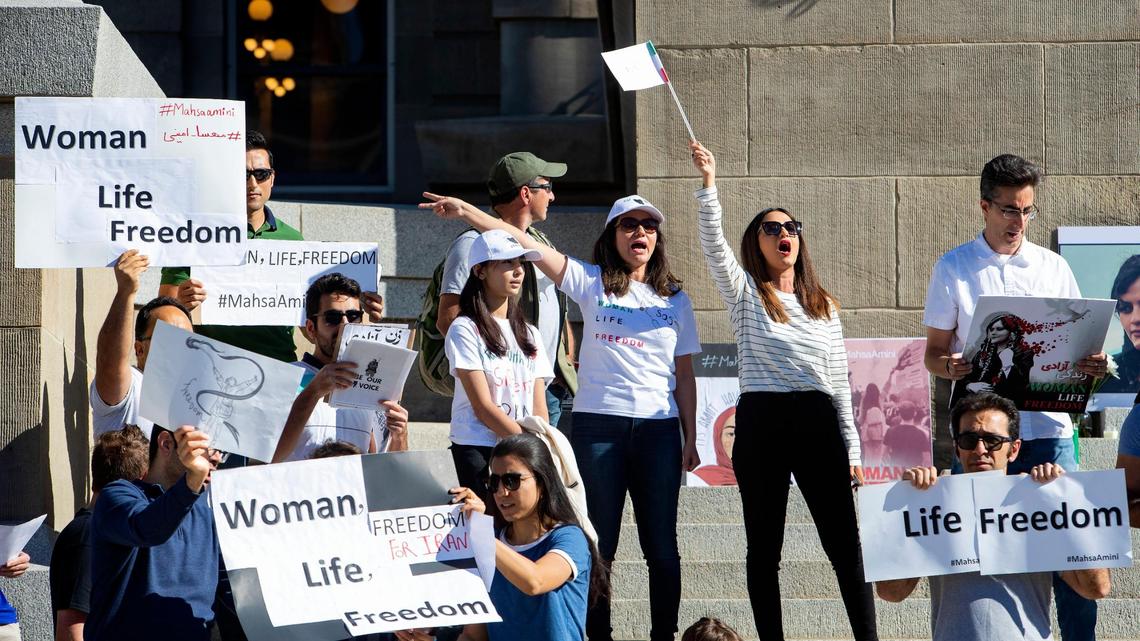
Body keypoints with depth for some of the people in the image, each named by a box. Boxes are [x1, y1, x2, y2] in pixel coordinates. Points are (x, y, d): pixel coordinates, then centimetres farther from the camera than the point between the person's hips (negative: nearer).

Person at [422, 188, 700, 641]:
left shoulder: (675, 300, 12)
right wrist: (467, 213, -13)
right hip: (598, 427, -2)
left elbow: (684, 375, 12)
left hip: (659, 430, 2)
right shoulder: (591, 283, 5)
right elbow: (526, 244, -4)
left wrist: (690, 439, 7)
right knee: (599, 545, 1)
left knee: (661, 546, 3)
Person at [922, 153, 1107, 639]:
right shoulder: (953, 269, 7)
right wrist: (949, 367, -15)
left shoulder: (1053, 268, 12)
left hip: (1048, 429, 1)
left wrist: (1092, 365, -8)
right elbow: (934, 351, 8)